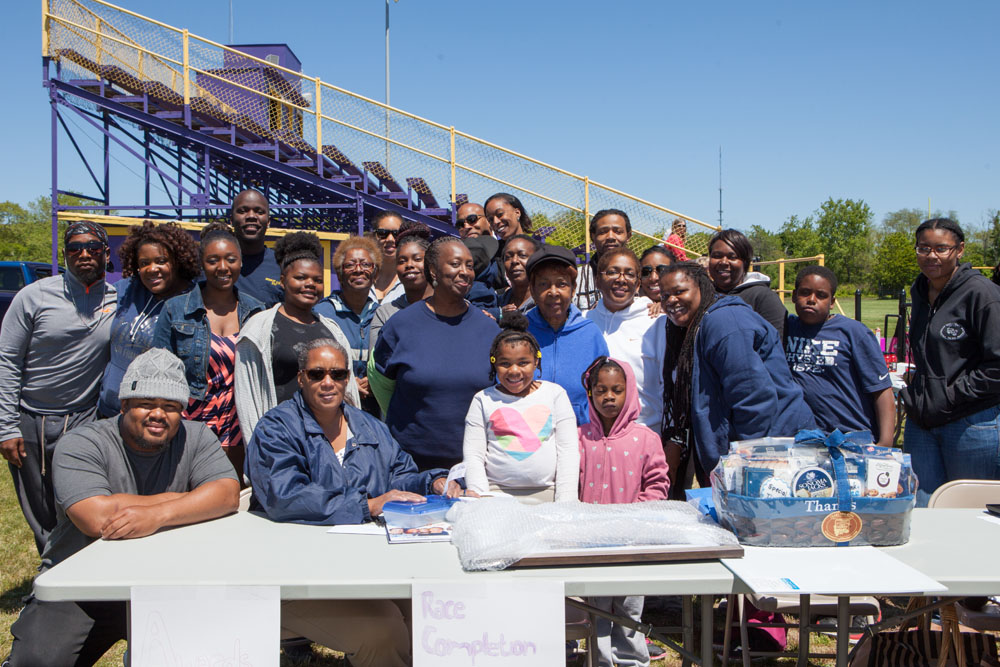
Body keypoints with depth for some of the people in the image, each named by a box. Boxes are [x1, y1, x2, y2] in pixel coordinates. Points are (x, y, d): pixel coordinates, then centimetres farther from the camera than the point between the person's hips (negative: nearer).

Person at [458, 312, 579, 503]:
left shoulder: (555, 394, 12)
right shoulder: (484, 400, 11)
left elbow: (569, 450, 8)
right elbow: (473, 456, 7)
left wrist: (566, 503, -2)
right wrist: (481, 499, -7)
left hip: (547, 492, 0)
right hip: (497, 493, 0)